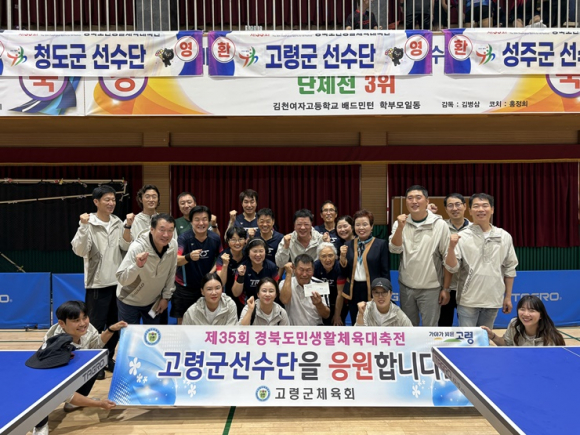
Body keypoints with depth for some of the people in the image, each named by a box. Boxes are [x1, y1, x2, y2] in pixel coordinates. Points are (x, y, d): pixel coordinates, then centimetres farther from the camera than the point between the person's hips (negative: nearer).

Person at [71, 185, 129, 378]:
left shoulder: (118, 223, 6)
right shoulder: (88, 224, -9)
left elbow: (126, 247, -2)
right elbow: (79, 250, -18)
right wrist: (84, 226, -28)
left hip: (117, 281, 5)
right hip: (97, 283, -5)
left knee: (116, 324, 13)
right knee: (96, 325, 1)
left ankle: (108, 358, 29)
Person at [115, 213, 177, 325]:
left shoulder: (173, 245, -16)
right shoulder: (137, 247, -29)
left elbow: (171, 274, -2)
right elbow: (122, 279, -29)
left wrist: (166, 297, 2)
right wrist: (138, 265, -45)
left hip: (153, 301, 4)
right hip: (129, 302, -4)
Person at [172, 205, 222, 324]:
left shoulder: (215, 238, -10)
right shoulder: (183, 238, -20)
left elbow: (219, 258, 8)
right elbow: (176, 260, -35)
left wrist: (212, 272, -7)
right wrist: (189, 257, -55)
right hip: (184, 286, -3)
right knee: (182, 320, 6)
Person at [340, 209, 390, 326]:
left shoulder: (381, 244, -5)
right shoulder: (349, 245, 6)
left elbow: (385, 272, -4)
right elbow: (345, 273, 7)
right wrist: (342, 257, -9)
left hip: (373, 291, -4)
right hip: (354, 291, 4)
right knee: (355, 325, 14)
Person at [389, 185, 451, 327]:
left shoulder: (440, 224, -9)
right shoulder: (400, 223, 1)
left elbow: (447, 258, -6)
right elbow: (395, 249, -10)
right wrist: (400, 228, -24)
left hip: (431, 288, -3)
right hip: (406, 286, 3)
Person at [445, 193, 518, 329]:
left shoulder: (504, 237, 3)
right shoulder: (462, 237, -5)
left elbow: (509, 269, 9)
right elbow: (452, 268, -8)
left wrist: (508, 297, 9)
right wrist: (451, 247, -23)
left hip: (493, 300, 3)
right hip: (468, 300, -2)